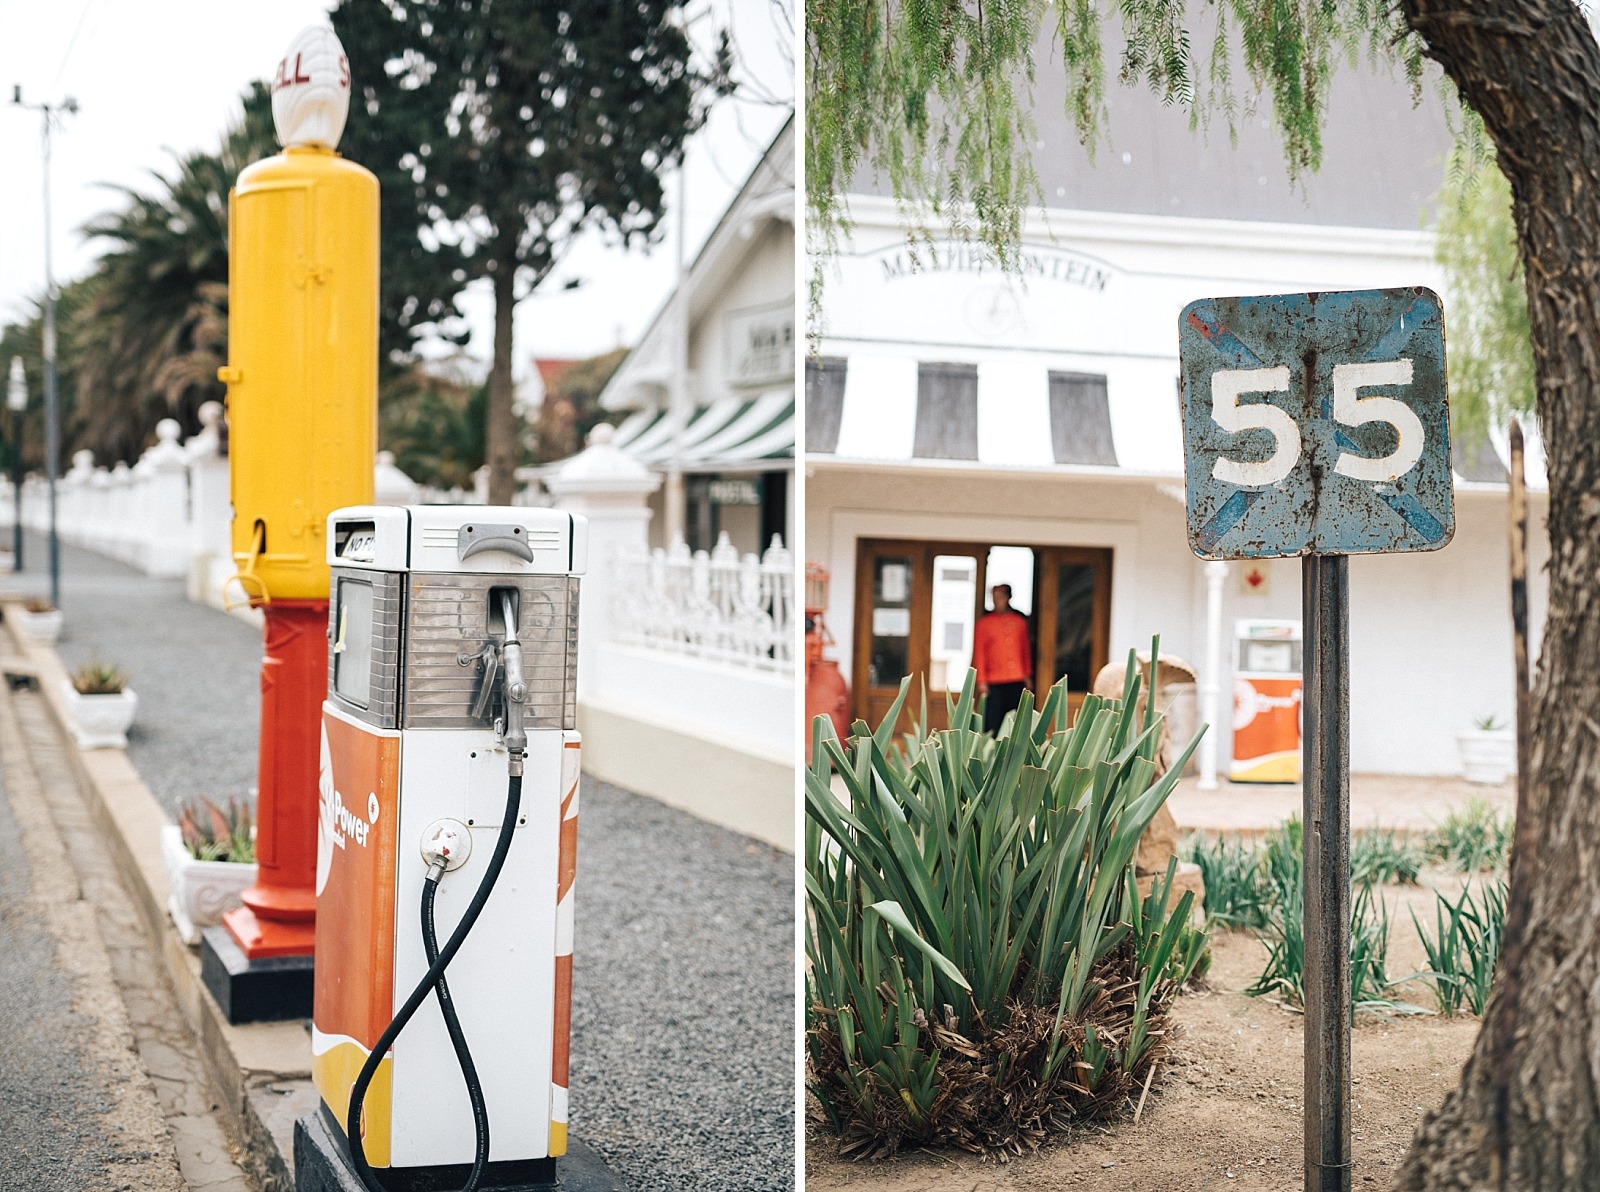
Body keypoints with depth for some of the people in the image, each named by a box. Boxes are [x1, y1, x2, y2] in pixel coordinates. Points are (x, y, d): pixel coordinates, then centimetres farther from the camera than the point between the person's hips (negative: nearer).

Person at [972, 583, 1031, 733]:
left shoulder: (1019, 621, 10)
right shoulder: (984, 622, 2)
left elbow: (1026, 649, 14)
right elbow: (979, 653, 1)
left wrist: (1027, 675, 10)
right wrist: (981, 681, -5)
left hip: (1017, 681, 2)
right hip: (994, 683, -2)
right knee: (993, 722, -5)